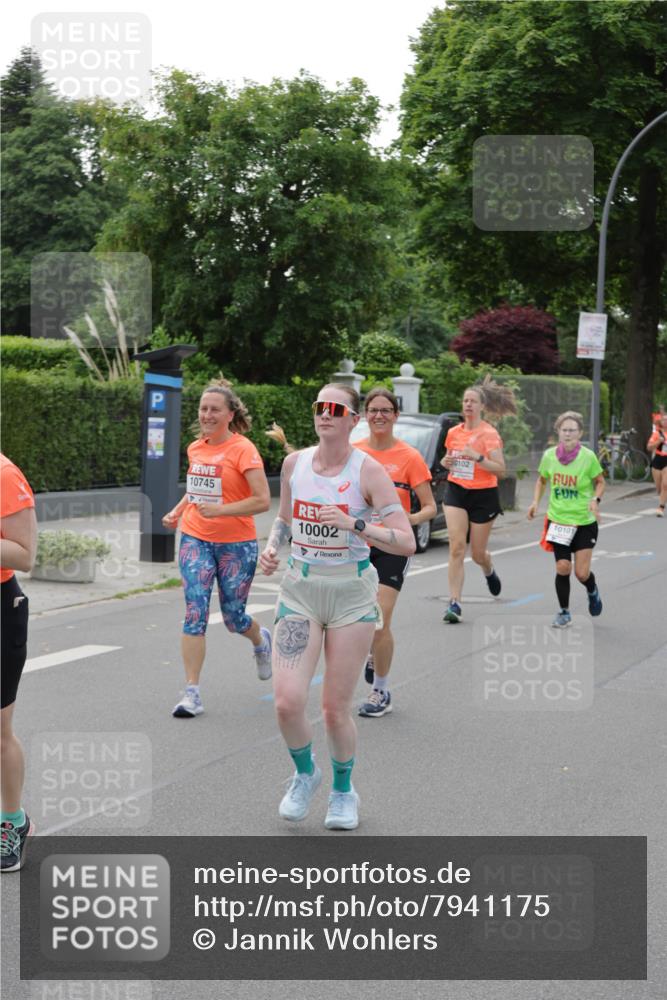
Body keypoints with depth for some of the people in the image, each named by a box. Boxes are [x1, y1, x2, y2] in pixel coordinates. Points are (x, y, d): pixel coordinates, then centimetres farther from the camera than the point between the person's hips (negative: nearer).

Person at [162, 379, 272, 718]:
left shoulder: (243, 449, -12)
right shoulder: (196, 448, 7)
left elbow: (262, 500, -19)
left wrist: (220, 510, -26)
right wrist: (178, 511, 9)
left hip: (236, 544, -4)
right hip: (195, 539, 4)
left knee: (233, 617, 9)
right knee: (194, 612, -9)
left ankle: (261, 641, 45)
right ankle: (192, 693, -8)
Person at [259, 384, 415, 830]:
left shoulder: (368, 470, -11)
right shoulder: (294, 463, 2)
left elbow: (407, 542, -16)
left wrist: (354, 525, -28)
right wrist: (272, 547, 0)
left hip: (352, 596, -3)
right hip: (300, 591, 3)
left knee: (336, 708, 2)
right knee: (288, 701, -11)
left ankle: (344, 791, 30)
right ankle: (305, 774, 21)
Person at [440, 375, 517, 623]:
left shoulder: (489, 433, -10)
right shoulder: (454, 432, 5)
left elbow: (500, 469, -15)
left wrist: (478, 457, -28)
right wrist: (446, 462, -2)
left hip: (483, 495, -3)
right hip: (456, 491, 3)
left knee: (477, 553, 8)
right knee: (457, 547, -12)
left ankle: (489, 572, 46)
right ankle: (454, 603, -11)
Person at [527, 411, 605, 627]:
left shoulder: (588, 457, -12)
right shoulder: (549, 455, -4)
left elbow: (600, 482, 1)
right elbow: (542, 480, 14)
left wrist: (595, 500, -18)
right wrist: (536, 501, 0)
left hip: (585, 522, -2)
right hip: (557, 520, 2)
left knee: (582, 573, -3)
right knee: (562, 567, -2)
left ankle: (593, 592, 33)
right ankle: (564, 613, 17)